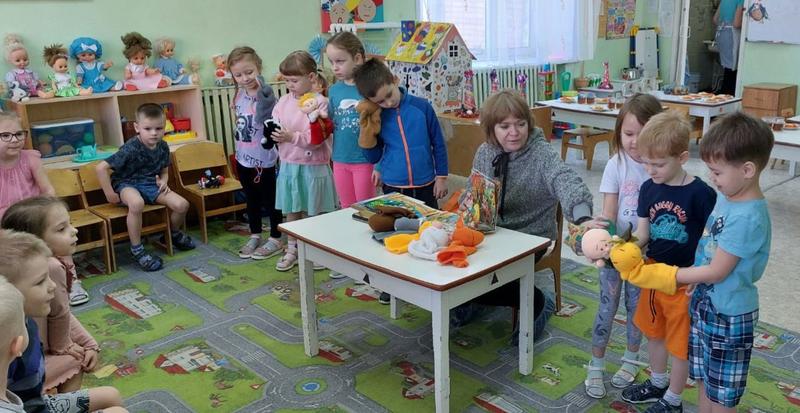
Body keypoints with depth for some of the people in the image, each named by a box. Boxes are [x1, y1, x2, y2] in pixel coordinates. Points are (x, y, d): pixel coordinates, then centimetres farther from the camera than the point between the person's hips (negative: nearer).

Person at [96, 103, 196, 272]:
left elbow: (164, 171, 15)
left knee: (182, 204, -13)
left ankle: (174, 234, 22)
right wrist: (110, 194, -17)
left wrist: (163, 181, -9)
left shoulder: (163, 147, -2)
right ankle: (137, 250, -23)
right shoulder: (131, 149, -21)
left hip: (151, 184, 6)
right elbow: (101, 168, -21)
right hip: (128, 184, -6)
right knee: (137, 203, -42)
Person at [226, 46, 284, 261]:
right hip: (244, 157, 8)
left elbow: (262, 117, -40)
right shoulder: (240, 94, 4)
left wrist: (261, 91, -54)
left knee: (270, 200, 8)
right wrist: (239, 150, 16)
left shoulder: (265, 94, -20)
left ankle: (275, 239, 22)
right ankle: (255, 236, 35)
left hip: (264, 159, -7)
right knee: (252, 200, 20)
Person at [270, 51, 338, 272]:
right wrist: (274, 135, -14)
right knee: (292, 210, 15)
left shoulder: (319, 102, -12)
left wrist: (292, 136, -26)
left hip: (312, 166, -5)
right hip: (288, 164, 5)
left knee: (312, 211, 7)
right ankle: (292, 249, 29)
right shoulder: (284, 100, 6)